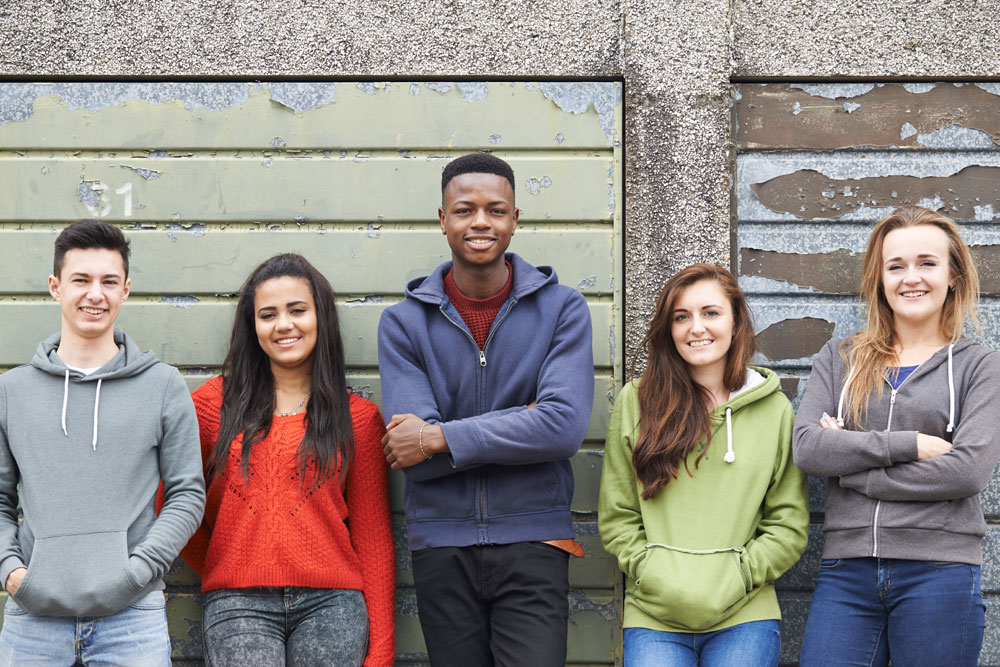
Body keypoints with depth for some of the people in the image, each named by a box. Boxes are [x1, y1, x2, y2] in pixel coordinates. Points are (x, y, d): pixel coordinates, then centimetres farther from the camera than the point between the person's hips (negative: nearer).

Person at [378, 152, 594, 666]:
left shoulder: (562, 309, 2)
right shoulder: (403, 323, 3)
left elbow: (565, 428, -14)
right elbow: (413, 459, -8)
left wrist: (439, 438, -13)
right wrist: (523, 425, -12)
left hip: (532, 545, -1)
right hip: (442, 546, 1)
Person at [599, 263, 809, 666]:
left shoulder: (775, 410, 8)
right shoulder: (635, 402, 7)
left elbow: (790, 526, 7)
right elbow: (616, 516, 7)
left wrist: (732, 580, -5)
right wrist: (655, 576, -6)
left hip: (743, 617, 0)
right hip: (653, 616, 0)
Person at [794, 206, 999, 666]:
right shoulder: (839, 360, 13)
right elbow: (806, 447, -2)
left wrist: (849, 465, -6)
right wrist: (910, 444, -11)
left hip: (940, 572, -1)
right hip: (846, 572, 2)